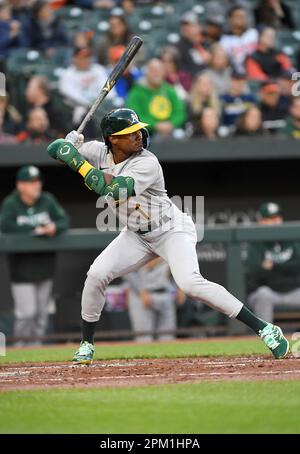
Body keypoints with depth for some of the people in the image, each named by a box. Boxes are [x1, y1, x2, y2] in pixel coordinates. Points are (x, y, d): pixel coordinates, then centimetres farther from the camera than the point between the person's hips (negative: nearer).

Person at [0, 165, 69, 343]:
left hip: (45, 265, 5)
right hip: (22, 267, -5)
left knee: (42, 312, 10)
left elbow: (64, 221, 1)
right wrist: (34, 231, -23)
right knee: (27, 312, -10)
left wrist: (54, 227, -22)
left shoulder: (47, 200, 3)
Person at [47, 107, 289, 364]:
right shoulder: (100, 152, -7)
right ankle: (86, 345, 9)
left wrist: (77, 161, -35)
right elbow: (54, 150, -2)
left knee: (189, 283, -28)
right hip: (137, 235, 7)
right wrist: (70, 145, -25)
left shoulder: (147, 164, -27)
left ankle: (265, 330, -27)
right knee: (96, 275, -10)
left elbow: (113, 189, -39)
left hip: (172, 230, -6)